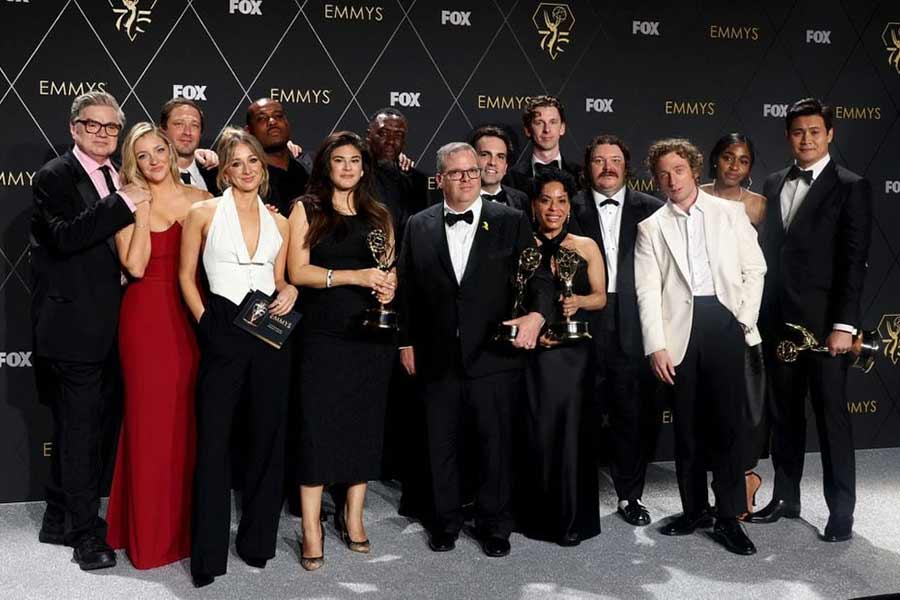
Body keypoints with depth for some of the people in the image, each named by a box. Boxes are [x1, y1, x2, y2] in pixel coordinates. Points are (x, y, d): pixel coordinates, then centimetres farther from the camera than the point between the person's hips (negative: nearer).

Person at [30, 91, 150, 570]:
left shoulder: (118, 180, 12)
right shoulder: (55, 176, -9)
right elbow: (65, 235, -25)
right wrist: (122, 205, -27)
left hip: (105, 328, 8)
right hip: (72, 327, -8)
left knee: (79, 428, 17)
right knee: (80, 430, -1)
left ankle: (60, 521, 31)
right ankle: (85, 532, 10)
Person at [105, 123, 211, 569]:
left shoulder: (200, 199, 8)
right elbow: (135, 266, -9)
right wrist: (142, 214, -10)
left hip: (191, 315, 2)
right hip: (146, 317, -2)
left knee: (190, 418, 7)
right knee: (149, 419, 2)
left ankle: (189, 525, 22)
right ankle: (151, 531, 15)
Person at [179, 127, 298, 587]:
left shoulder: (279, 223, 11)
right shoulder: (203, 214, 2)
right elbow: (186, 276, 4)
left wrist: (289, 291, -6)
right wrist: (205, 322, -6)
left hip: (269, 334, 4)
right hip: (222, 334, -3)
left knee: (267, 438, 9)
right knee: (213, 441, -1)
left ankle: (257, 540, 24)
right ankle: (208, 553, 10)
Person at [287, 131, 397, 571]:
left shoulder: (379, 215, 13)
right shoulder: (307, 209, 4)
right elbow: (297, 271, -6)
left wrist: (389, 286, -7)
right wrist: (355, 276, -17)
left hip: (372, 334, 4)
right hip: (323, 334, -3)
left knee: (365, 423, 7)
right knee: (318, 425, -3)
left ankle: (353, 517, 22)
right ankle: (311, 531, 5)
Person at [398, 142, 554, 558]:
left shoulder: (511, 222, 2)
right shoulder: (419, 226, 7)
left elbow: (539, 276, -2)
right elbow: (407, 288, 10)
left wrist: (537, 314, -20)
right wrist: (407, 341, 8)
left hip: (494, 356, -1)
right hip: (438, 360, 2)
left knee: (497, 444, 7)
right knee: (441, 445, 13)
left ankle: (495, 525, 25)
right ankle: (445, 522, 30)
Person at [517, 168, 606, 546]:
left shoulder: (586, 247, 8)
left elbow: (601, 297, 9)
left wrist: (578, 301, -11)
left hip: (574, 351, 1)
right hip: (534, 351, 0)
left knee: (572, 429, -2)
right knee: (537, 431, -1)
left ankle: (572, 519, 10)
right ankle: (539, 516, 13)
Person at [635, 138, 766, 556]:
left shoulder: (730, 213, 9)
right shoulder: (651, 228, 8)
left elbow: (754, 269, 9)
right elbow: (647, 290, 1)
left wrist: (745, 319, -2)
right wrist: (656, 346, -8)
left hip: (724, 322, -1)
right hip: (680, 329, 1)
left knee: (727, 422, -3)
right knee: (687, 424, 7)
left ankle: (729, 517, 5)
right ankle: (694, 510, 19)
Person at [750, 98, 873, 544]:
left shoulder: (851, 188, -3)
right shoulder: (773, 185, 12)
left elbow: (854, 260, -9)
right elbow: (767, 250, 12)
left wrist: (844, 324, -15)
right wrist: (759, 312, 6)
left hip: (823, 320, -5)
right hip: (777, 319, 5)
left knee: (831, 413, -1)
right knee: (783, 411, 12)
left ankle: (841, 510, 9)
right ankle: (785, 497, 24)